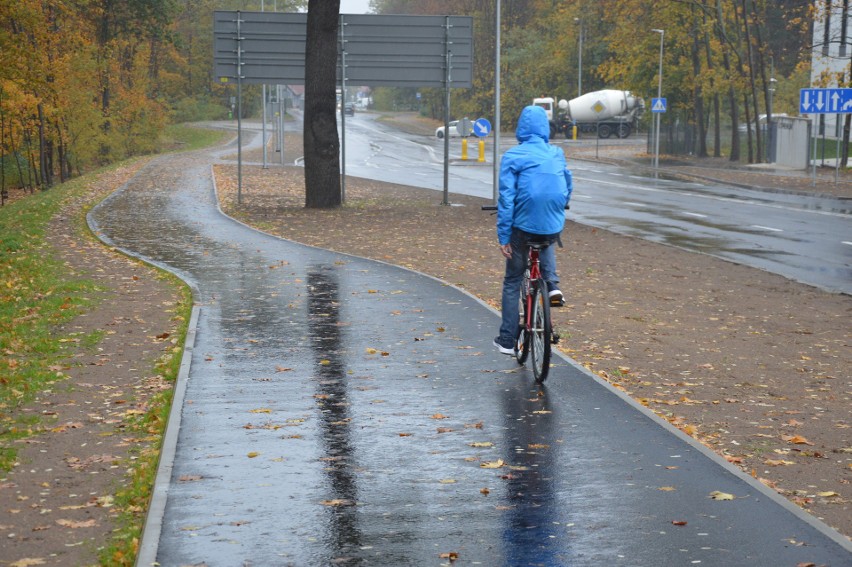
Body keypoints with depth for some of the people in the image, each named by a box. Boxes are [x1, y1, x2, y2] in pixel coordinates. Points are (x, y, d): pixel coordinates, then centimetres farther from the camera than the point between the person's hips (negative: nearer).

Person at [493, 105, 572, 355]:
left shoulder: (513, 157, -7)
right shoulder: (557, 154, 6)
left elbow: (506, 198, -11)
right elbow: (568, 188, 17)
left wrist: (503, 237, -9)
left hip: (523, 226, -3)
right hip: (553, 227, 3)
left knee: (512, 282, 13)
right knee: (546, 245, 40)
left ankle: (507, 340, 15)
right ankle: (552, 284, 16)